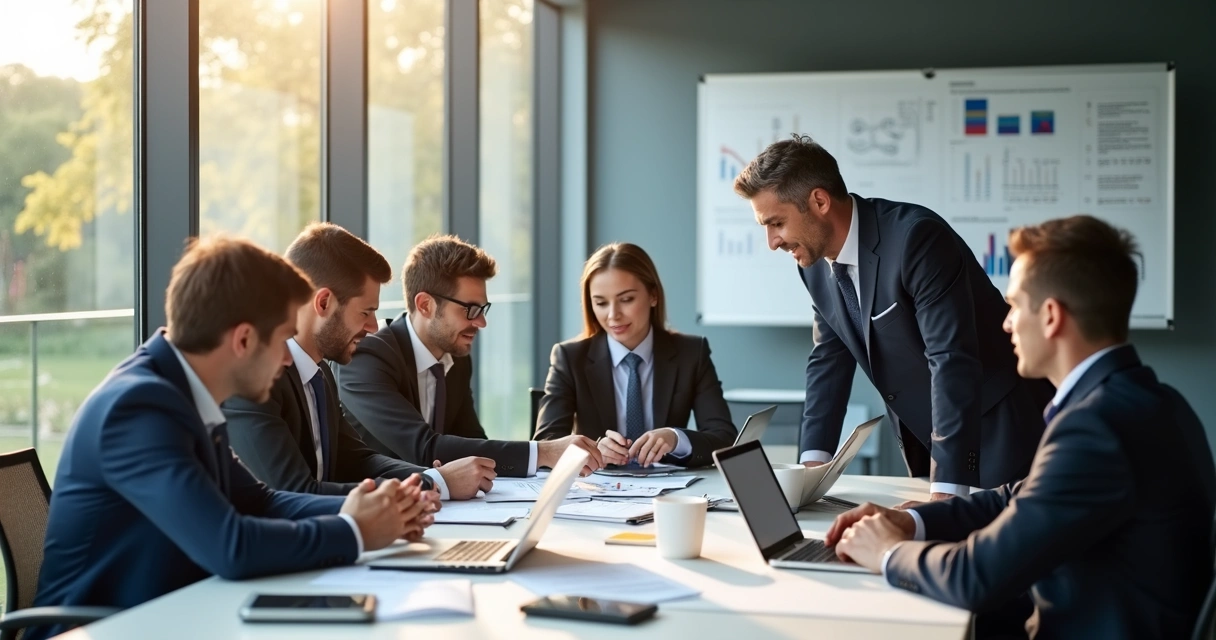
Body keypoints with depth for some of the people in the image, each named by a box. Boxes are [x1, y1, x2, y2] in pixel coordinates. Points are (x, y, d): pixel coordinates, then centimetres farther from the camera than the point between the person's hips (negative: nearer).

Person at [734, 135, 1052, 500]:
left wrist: (946, 491, -35)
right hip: (924, 443, 7)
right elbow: (829, 358, 8)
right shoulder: (814, 261, -2)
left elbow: (952, 361, -30)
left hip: (999, 429, -7)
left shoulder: (915, 237, -25)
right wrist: (813, 461, -3)